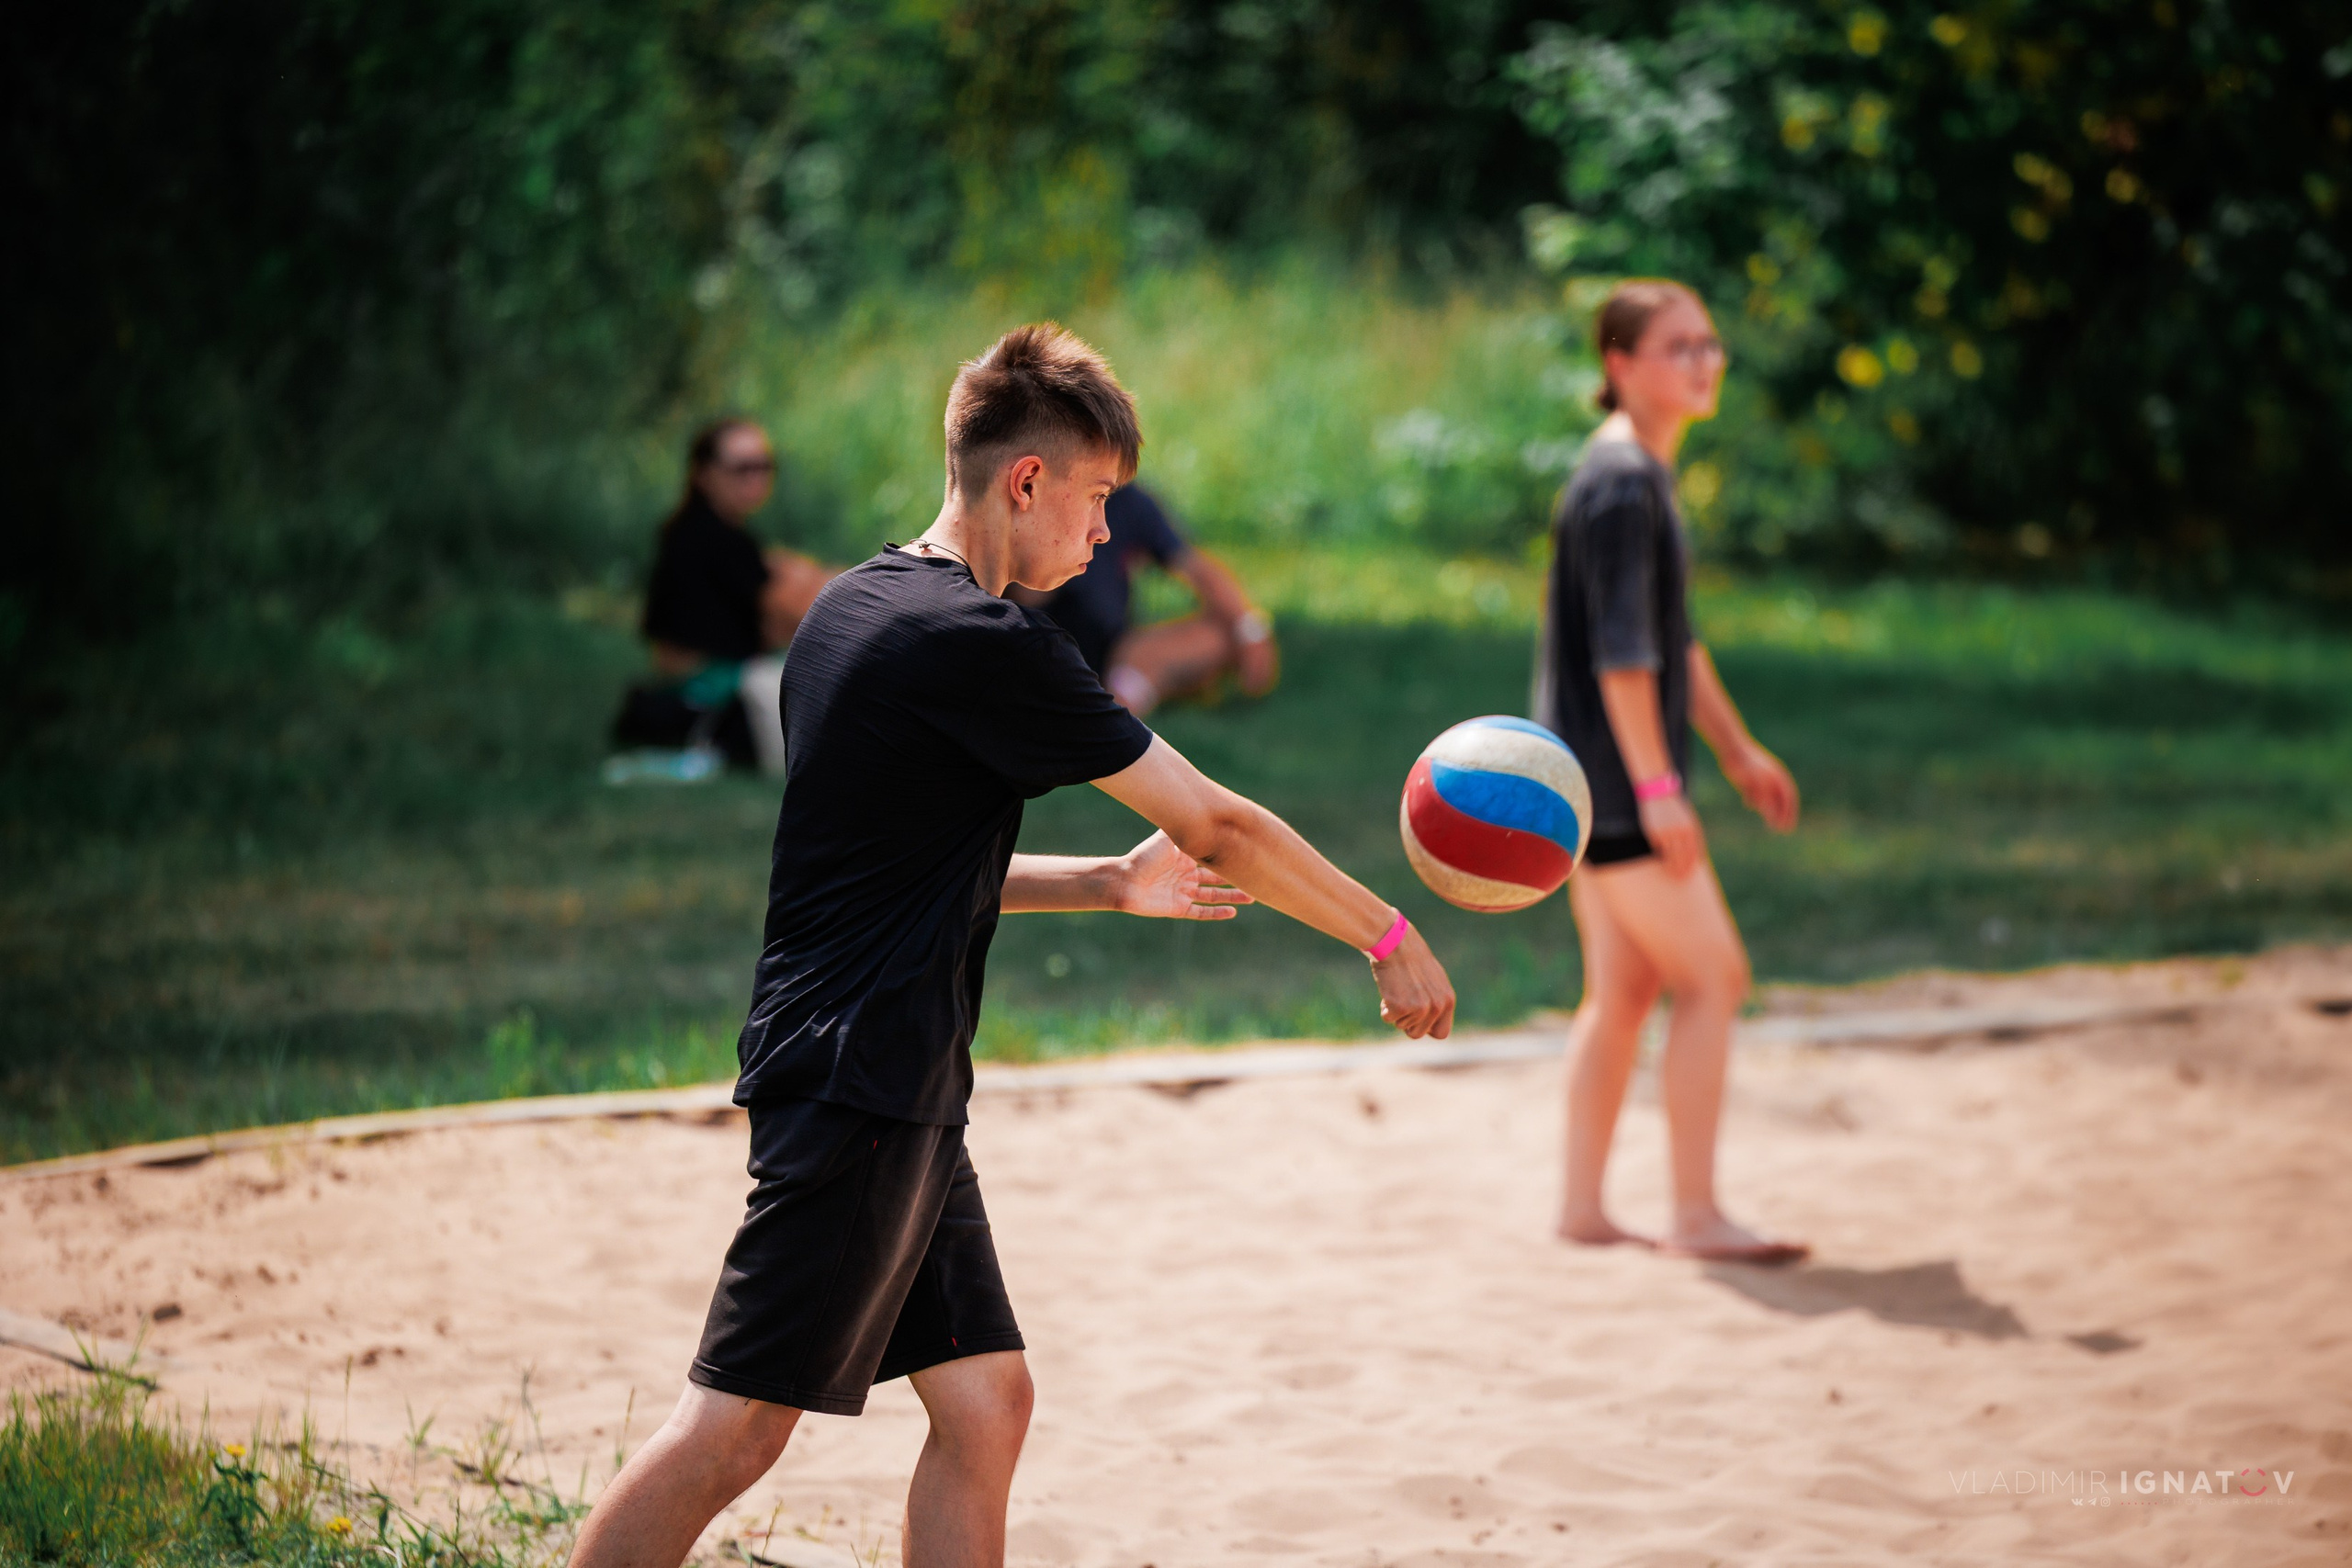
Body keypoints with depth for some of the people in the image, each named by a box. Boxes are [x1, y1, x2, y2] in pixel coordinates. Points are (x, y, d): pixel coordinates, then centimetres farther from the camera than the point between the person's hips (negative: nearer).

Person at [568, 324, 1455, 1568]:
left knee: (984, 1400, 9)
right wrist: (1389, 939, 1)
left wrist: (1110, 883, 19)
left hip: (892, 1091, 10)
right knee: (735, 1428, -9)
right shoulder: (989, 646, -15)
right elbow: (1216, 828, -9)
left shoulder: (855, 605, 13)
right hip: (862, 1080, -10)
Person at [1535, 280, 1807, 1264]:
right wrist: (1657, 788, -23)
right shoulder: (1619, 481, -16)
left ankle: (1582, 1209, 16)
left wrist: (1737, 751, 25)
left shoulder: (1647, 474, 16)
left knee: (1624, 989, 11)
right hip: (1613, 777, -10)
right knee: (1713, 976, -7)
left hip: (1590, 779, 10)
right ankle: (1695, 1214, -3)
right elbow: (1621, 651, -21)